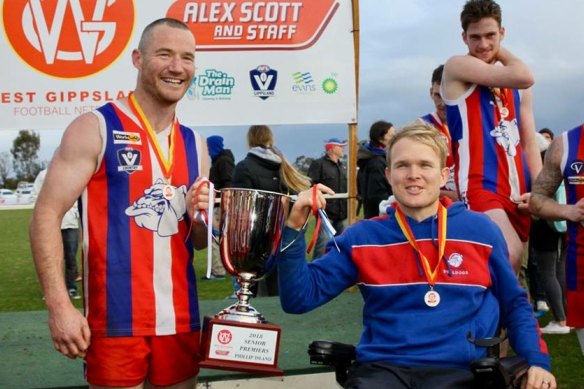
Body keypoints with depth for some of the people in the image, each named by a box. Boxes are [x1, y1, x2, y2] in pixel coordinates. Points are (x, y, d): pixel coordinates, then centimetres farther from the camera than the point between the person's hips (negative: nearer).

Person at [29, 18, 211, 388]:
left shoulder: (194, 144, 12)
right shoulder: (94, 128, -5)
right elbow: (46, 216, -10)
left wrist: (200, 219, -3)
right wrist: (60, 305, -19)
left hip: (181, 319, 6)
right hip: (116, 321, -5)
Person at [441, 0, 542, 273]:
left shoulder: (515, 85, 19)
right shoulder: (457, 67, -2)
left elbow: (529, 143, 16)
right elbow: (524, 77, -15)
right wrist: (500, 55, 3)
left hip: (516, 191, 7)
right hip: (478, 186, -7)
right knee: (510, 254, -28)